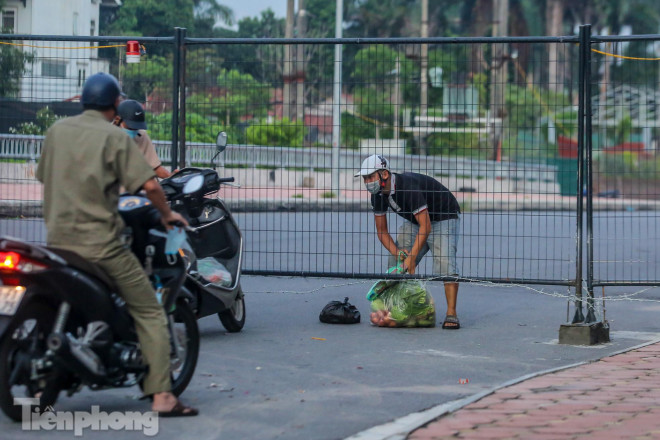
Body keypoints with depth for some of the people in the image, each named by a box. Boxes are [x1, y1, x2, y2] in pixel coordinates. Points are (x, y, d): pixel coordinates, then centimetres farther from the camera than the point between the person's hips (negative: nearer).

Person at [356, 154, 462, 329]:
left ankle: (451, 314, -27)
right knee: (397, 262, -1)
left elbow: (425, 227, -36)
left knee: (445, 262, -26)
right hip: (415, 222, 8)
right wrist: (397, 252, -19)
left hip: (444, 218, -8)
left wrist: (411, 257, -37)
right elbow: (381, 230, -2)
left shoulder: (408, 187, -35)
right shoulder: (378, 194, -10)